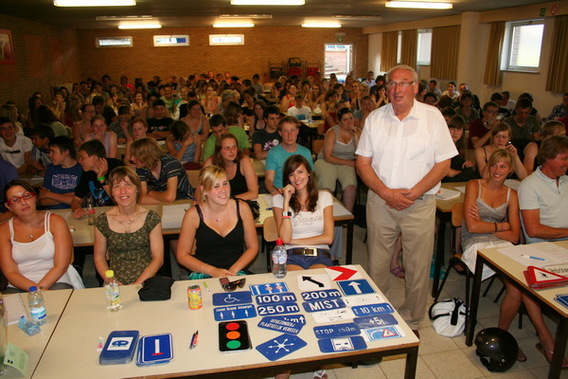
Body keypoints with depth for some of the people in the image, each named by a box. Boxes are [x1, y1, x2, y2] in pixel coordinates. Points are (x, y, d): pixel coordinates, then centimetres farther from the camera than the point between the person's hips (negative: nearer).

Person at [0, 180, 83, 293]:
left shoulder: (56, 222, 1)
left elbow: (61, 266, -4)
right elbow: (10, 272, -1)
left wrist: (40, 288, -17)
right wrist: (36, 289, -17)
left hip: (56, 282, -1)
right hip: (20, 286, 2)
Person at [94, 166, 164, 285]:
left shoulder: (152, 218, 0)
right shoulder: (102, 221, 2)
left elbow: (158, 258, 0)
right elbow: (99, 257, 9)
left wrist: (137, 284, -11)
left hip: (146, 282, -1)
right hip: (115, 284, 1)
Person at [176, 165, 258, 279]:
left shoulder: (242, 208, 0)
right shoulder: (194, 214, -5)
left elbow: (253, 247, 7)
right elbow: (182, 255, 0)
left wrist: (234, 270, -8)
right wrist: (213, 271, -12)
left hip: (237, 273, 1)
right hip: (203, 274, -1)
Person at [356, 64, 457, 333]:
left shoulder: (432, 117, -1)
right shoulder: (375, 118, 5)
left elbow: (443, 164, -3)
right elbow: (363, 163, 3)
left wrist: (413, 193, -13)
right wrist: (386, 192, -11)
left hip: (419, 204, -1)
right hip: (379, 201, 2)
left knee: (418, 268, 6)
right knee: (377, 265, 11)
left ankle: (411, 321, 27)